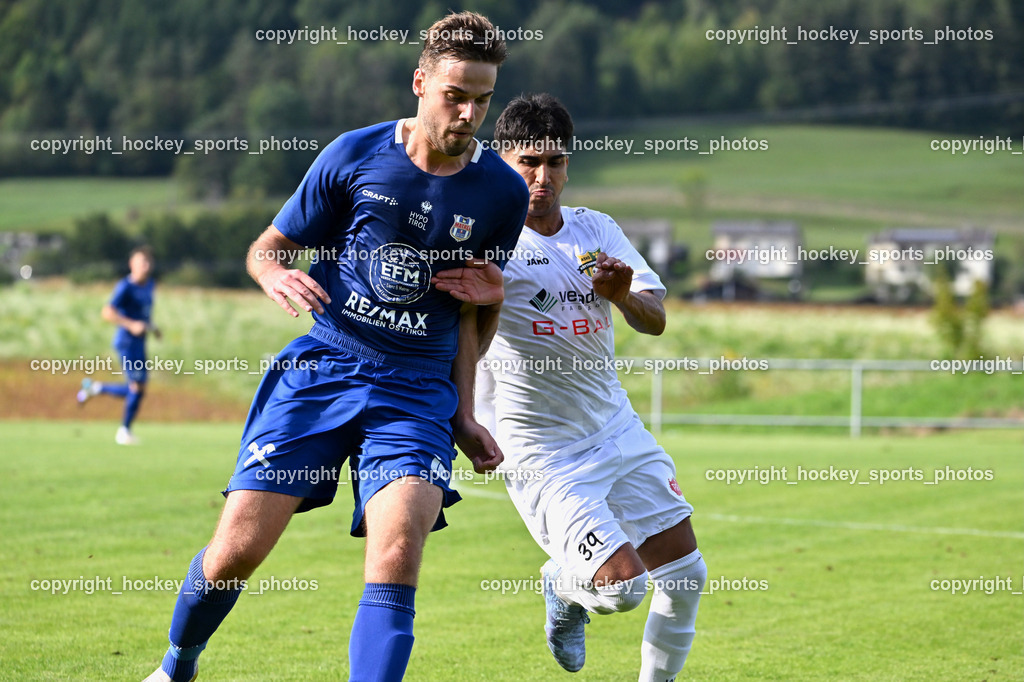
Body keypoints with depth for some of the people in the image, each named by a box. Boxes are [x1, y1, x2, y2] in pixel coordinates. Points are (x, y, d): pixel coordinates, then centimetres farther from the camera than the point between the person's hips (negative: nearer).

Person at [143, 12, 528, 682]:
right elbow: (266, 249, 7)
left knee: (397, 555, -24)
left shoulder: (503, 191, 2)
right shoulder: (354, 155, -1)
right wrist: (279, 276, -14)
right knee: (236, 551, -2)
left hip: (417, 390, 0)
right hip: (321, 371, 0)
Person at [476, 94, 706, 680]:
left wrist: (625, 295, -22)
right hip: (543, 450, -6)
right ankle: (564, 587, 18)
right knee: (622, 584, -17)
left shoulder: (597, 230, 6)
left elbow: (656, 320, 1)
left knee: (685, 574, 4)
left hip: (616, 428, 6)